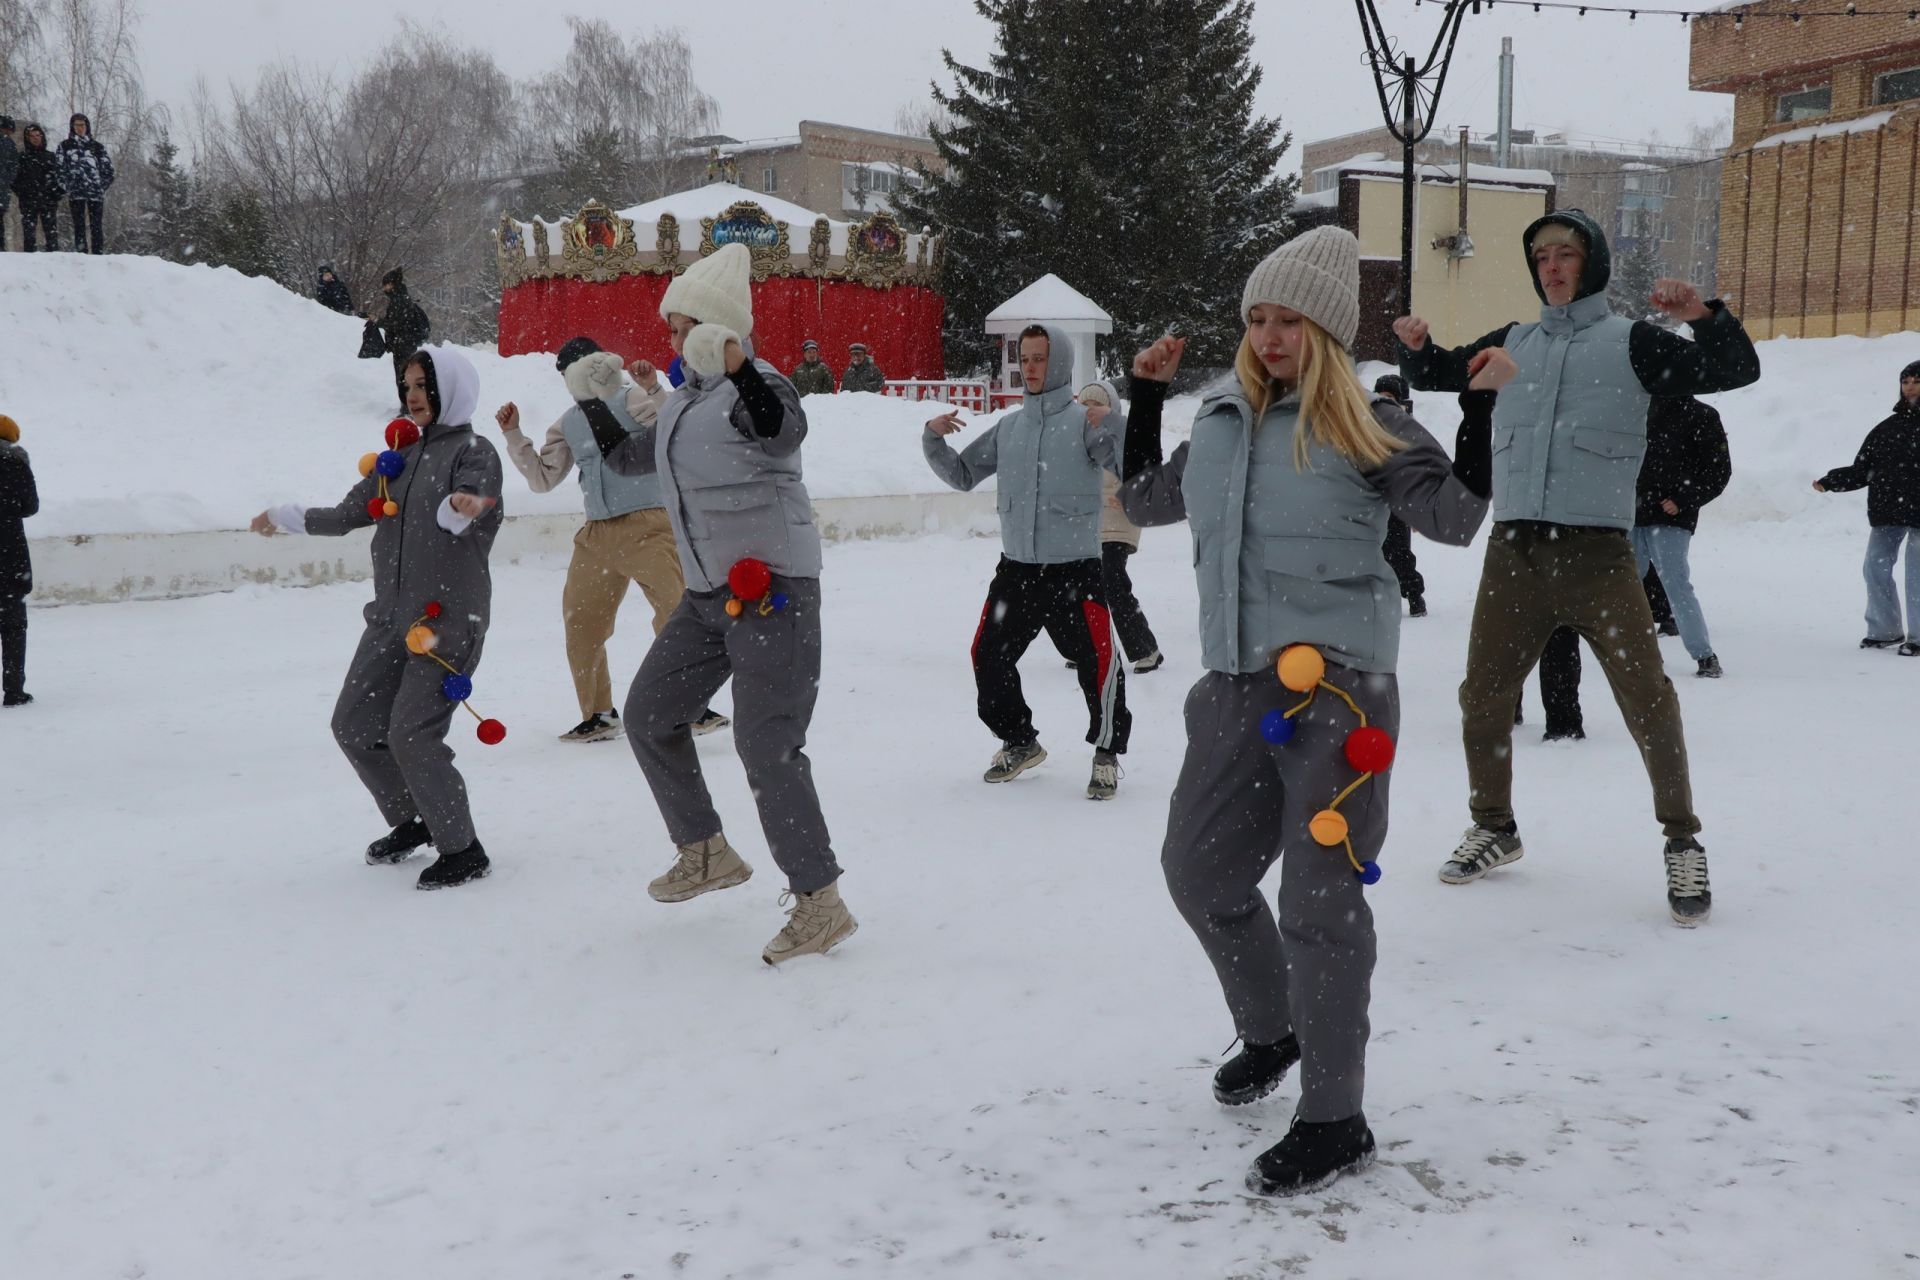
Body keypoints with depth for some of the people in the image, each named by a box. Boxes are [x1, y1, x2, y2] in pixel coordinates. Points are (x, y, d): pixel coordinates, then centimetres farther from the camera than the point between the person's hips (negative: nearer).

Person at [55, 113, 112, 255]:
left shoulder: (97, 146, 12)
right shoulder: (65, 146, 12)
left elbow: (108, 168, 12)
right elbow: (59, 169, 9)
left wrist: (102, 186, 5)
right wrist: (65, 187, 1)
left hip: (96, 192, 0)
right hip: (75, 193, 0)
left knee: (96, 226, -3)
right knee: (79, 226, -2)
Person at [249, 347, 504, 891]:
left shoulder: (474, 451, -4)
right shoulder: (401, 457, 17)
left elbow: (462, 511, -25)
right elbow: (349, 514, 24)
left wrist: (461, 505, -47)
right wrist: (286, 516, 30)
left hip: (449, 619, -8)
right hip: (391, 617, 8)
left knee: (411, 734, -15)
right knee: (353, 726, 9)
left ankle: (462, 850, 1)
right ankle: (410, 822, 29)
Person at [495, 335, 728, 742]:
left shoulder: (633, 402, -1)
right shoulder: (567, 425, 15)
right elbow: (542, 479, 18)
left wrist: (654, 390, -27)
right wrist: (513, 436, 11)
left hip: (647, 526, -6)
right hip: (597, 535, 6)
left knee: (674, 614, -15)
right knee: (580, 624, 7)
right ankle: (598, 716, 20)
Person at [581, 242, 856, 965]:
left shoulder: (755, 389, -14)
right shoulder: (684, 400, 13)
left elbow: (783, 433, -39)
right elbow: (627, 458, 29)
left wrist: (739, 370, -53)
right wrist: (590, 402, 25)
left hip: (773, 589, -9)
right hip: (708, 594, 9)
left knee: (767, 748, -10)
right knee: (649, 716, 15)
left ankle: (820, 905, 1)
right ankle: (706, 854, 30)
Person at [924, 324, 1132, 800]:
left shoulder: (1084, 420, -5)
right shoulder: (1008, 427, 11)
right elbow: (962, 475, 18)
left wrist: (1112, 422, -33)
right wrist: (934, 440, 2)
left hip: (1075, 569, -5)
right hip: (1016, 568, 6)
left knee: (1097, 662, -12)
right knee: (989, 656, 8)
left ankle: (1107, 753, 9)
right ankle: (1019, 742, 29)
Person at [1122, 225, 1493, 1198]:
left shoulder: (1368, 426, -6)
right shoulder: (1221, 423, 11)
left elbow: (1456, 517, -10)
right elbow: (1145, 501, 24)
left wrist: (1479, 408, -18)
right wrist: (1146, 394, 20)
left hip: (1335, 681, -7)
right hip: (1236, 683, 7)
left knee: (1320, 898, -5)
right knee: (1200, 868, 16)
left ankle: (1334, 1121, 8)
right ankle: (1270, 1031, 41)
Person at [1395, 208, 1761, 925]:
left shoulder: (1629, 342, 4)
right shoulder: (1512, 343, 15)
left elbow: (1736, 372, -2)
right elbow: (1435, 376, 25)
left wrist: (1704, 317, -19)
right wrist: (1416, 347, 4)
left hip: (1598, 553, -4)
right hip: (1514, 550, 4)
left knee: (1648, 701, -6)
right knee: (1482, 698, 8)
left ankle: (1682, 843, 10)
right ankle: (1495, 828, 27)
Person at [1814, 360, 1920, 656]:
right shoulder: (1888, 428, 11)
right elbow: (1861, 471, 11)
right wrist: (1830, 481, 0)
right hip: (1886, 512, 5)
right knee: (1876, 568, 6)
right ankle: (1885, 630, 21)